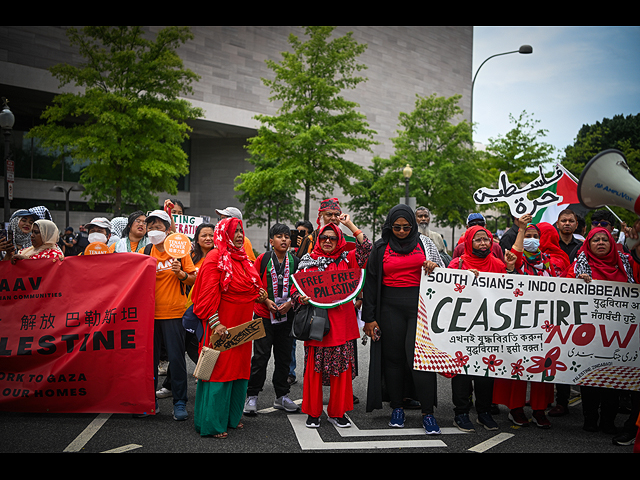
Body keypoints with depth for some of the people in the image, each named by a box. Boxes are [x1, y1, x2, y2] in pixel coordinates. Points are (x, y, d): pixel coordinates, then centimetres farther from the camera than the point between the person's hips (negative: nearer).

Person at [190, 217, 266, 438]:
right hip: (222, 325, -8)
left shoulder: (243, 259, 15)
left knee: (239, 368, 13)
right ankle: (212, 423, 5)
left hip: (242, 324, 8)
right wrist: (215, 323, -21)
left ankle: (232, 416, 25)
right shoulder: (215, 258, -10)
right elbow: (208, 293, -16)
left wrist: (260, 294, 8)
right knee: (219, 369, -4)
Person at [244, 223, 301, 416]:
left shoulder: (295, 261, 4)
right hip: (264, 315, -3)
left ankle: (281, 396, 21)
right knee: (261, 356, -2)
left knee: (284, 356, 9)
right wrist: (266, 300, -11)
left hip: (286, 315, 3)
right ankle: (252, 396, 9)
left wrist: (290, 302, -7)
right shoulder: (263, 259, -3)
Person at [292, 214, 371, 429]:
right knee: (314, 367, 1)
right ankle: (313, 412, 14)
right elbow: (296, 289, 8)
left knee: (341, 368, 3)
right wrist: (301, 298, -14)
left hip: (341, 321, 1)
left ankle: (337, 412, 16)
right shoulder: (308, 261, 8)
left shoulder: (345, 259, 9)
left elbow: (366, 249, -3)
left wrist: (350, 225, -2)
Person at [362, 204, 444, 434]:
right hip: (391, 307, 1)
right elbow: (371, 283, 7)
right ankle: (397, 408, 20)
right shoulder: (380, 248, 8)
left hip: (420, 305, -1)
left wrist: (435, 267, -10)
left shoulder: (423, 242, 9)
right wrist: (369, 318, 2)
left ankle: (428, 413, -2)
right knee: (393, 356, 6)